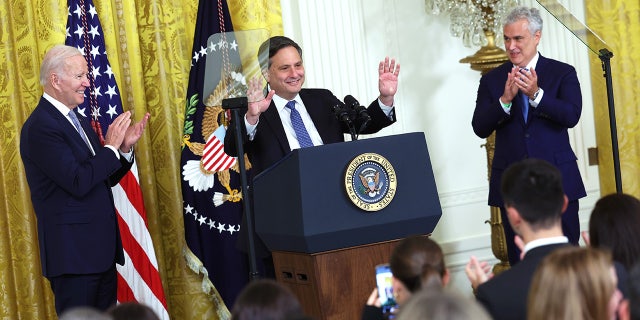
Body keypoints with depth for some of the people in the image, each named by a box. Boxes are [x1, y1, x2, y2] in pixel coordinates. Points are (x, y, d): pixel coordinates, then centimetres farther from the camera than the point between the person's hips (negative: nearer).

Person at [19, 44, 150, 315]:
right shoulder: (41, 126, -15)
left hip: (101, 248, 9)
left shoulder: (75, 121, 14)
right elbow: (79, 183, -23)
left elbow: (105, 177, 16)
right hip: (73, 252, -9)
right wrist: (111, 147, -13)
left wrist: (125, 147, 0)